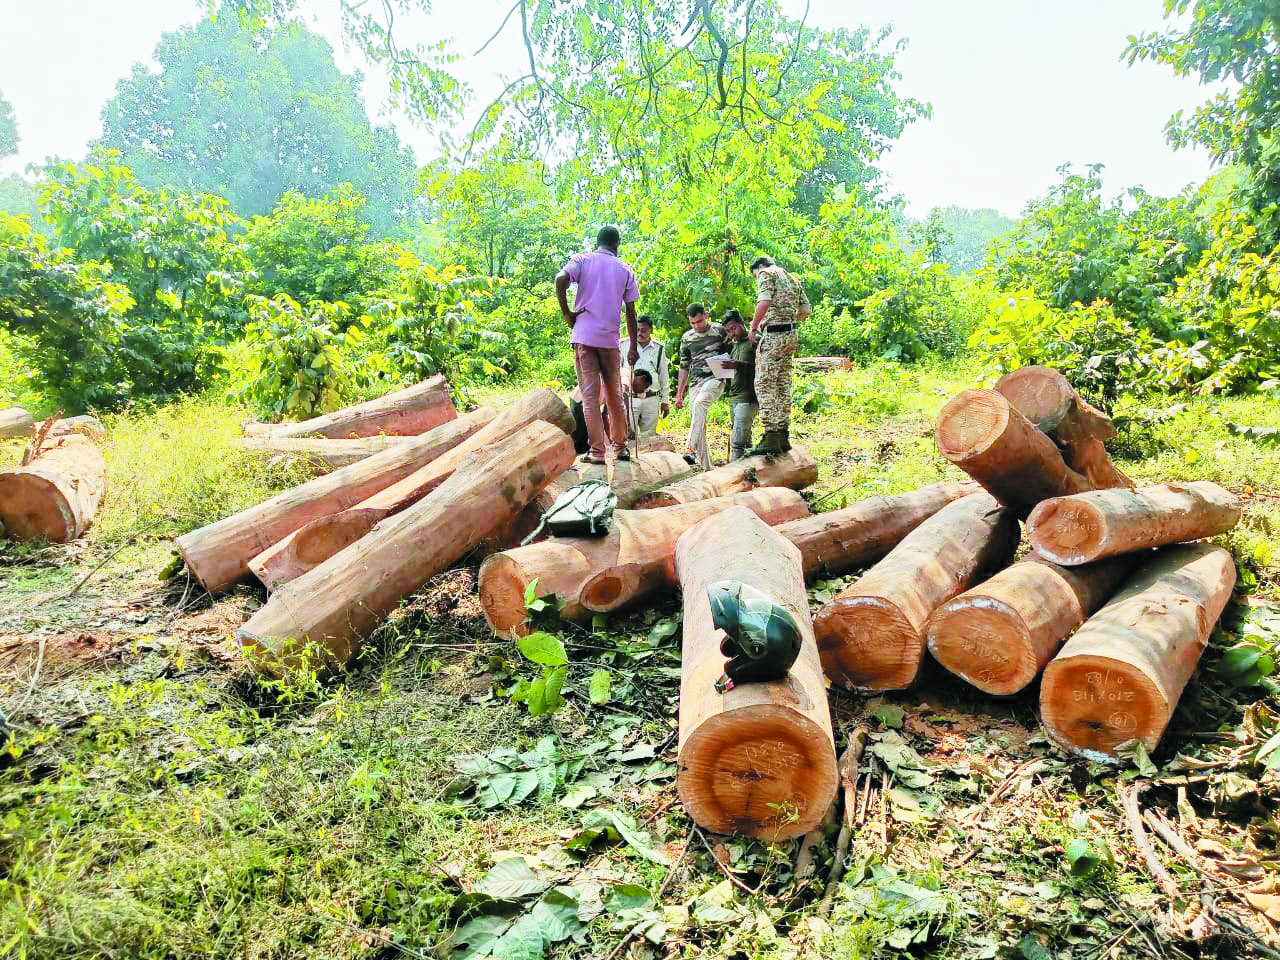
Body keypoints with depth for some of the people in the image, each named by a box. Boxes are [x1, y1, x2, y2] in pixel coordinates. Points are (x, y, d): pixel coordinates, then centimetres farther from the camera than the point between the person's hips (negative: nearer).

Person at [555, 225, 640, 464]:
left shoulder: (582, 260, 5)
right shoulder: (625, 270, 9)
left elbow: (561, 279, -15)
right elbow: (630, 312, 7)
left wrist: (566, 313, -6)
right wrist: (633, 346, 13)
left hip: (584, 336, -2)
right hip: (610, 339, 2)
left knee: (589, 395, -1)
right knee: (615, 395, 13)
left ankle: (597, 451, -3)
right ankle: (620, 447, 19)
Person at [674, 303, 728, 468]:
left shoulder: (720, 331, 4)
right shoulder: (687, 338, 15)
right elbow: (684, 367, 19)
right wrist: (679, 394, 16)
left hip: (715, 379, -5)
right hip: (695, 383, 5)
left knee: (699, 403, -33)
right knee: (697, 422, -1)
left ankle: (692, 449, -41)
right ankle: (706, 465, 7)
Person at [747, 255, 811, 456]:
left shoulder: (766, 273, 0)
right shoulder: (792, 278, 24)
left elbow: (764, 302, -17)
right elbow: (806, 310, 20)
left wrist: (753, 328, -9)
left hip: (773, 334, -8)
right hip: (791, 335, 8)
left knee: (765, 385, -7)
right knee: (783, 385, 11)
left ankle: (771, 437, -12)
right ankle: (783, 435, 12)